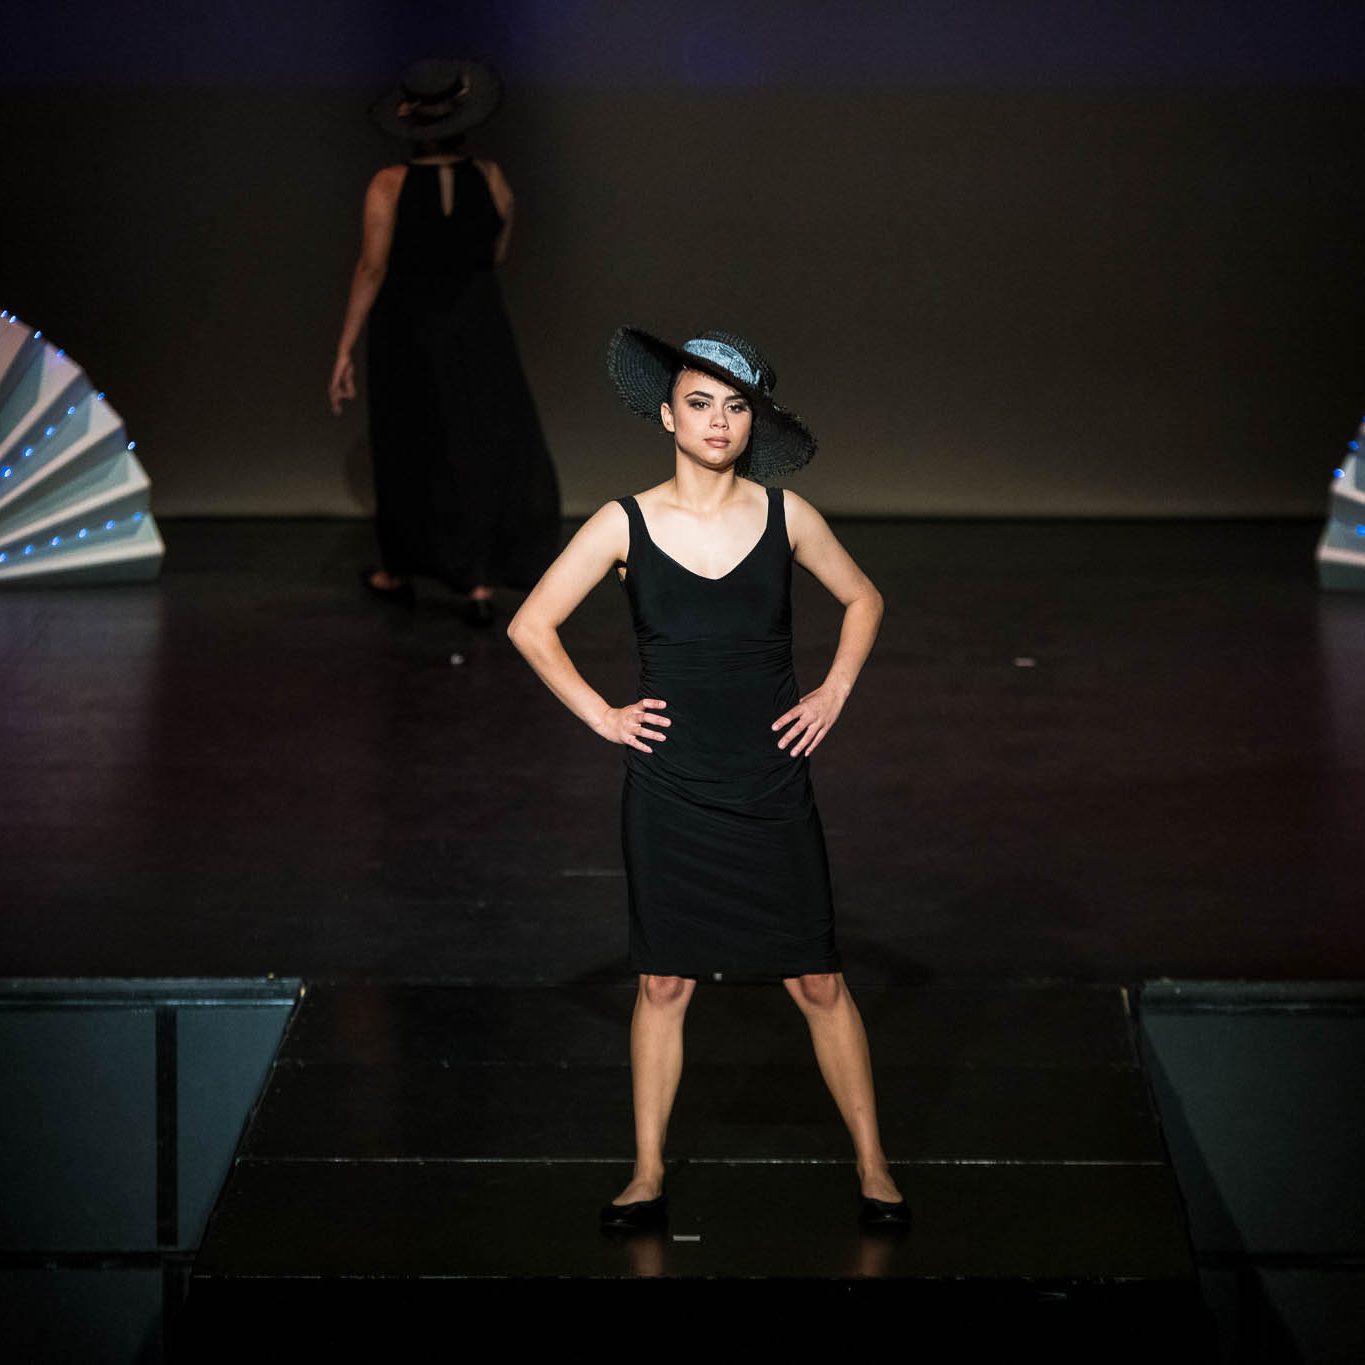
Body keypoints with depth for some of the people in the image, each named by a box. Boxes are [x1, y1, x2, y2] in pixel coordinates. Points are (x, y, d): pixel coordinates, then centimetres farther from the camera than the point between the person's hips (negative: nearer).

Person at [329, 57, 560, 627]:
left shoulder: (390, 186, -14)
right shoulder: (490, 179, -8)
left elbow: (372, 268, -15)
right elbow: (497, 256, 3)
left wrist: (345, 350, -12)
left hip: (406, 334, 0)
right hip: (478, 329, 0)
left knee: (407, 449, 16)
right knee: (485, 449, 7)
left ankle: (399, 571, 31)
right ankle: (478, 580, -4)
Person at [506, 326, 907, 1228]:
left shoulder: (784, 514, 1)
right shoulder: (626, 525, -2)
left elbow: (863, 599, 17)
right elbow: (531, 626, 4)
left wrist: (834, 693, 6)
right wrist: (602, 715, -1)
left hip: (773, 785, 0)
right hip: (670, 790, 0)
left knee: (819, 982, 3)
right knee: (665, 983, 6)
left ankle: (873, 1166, 14)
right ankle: (649, 1176, 17)